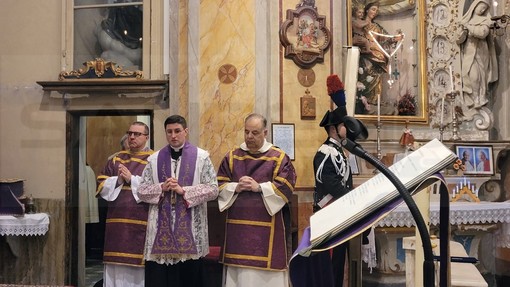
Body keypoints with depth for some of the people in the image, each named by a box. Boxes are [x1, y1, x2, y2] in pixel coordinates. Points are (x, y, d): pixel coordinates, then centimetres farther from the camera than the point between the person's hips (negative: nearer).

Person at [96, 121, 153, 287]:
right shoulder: (116, 159, 14)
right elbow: (101, 186, 10)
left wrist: (131, 179, -14)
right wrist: (118, 180, -8)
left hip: (141, 223, -4)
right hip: (117, 222, 4)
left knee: (140, 267, -2)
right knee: (115, 267, 6)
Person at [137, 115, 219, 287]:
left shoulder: (201, 157, 1)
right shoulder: (154, 159, 9)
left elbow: (213, 189, -5)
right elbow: (142, 191, 7)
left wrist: (184, 190, -14)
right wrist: (161, 188, -11)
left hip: (190, 229, -2)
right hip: (161, 228, 2)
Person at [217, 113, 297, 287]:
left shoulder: (279, 158, 1)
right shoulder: (232, 157, 9)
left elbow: (286, 186, -8)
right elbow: (219, 185, 6)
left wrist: (259, 187, -16)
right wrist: (236, 187, -13)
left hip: (267, 227, -3)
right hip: (238, 225, 3)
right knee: (237, 272, 6)